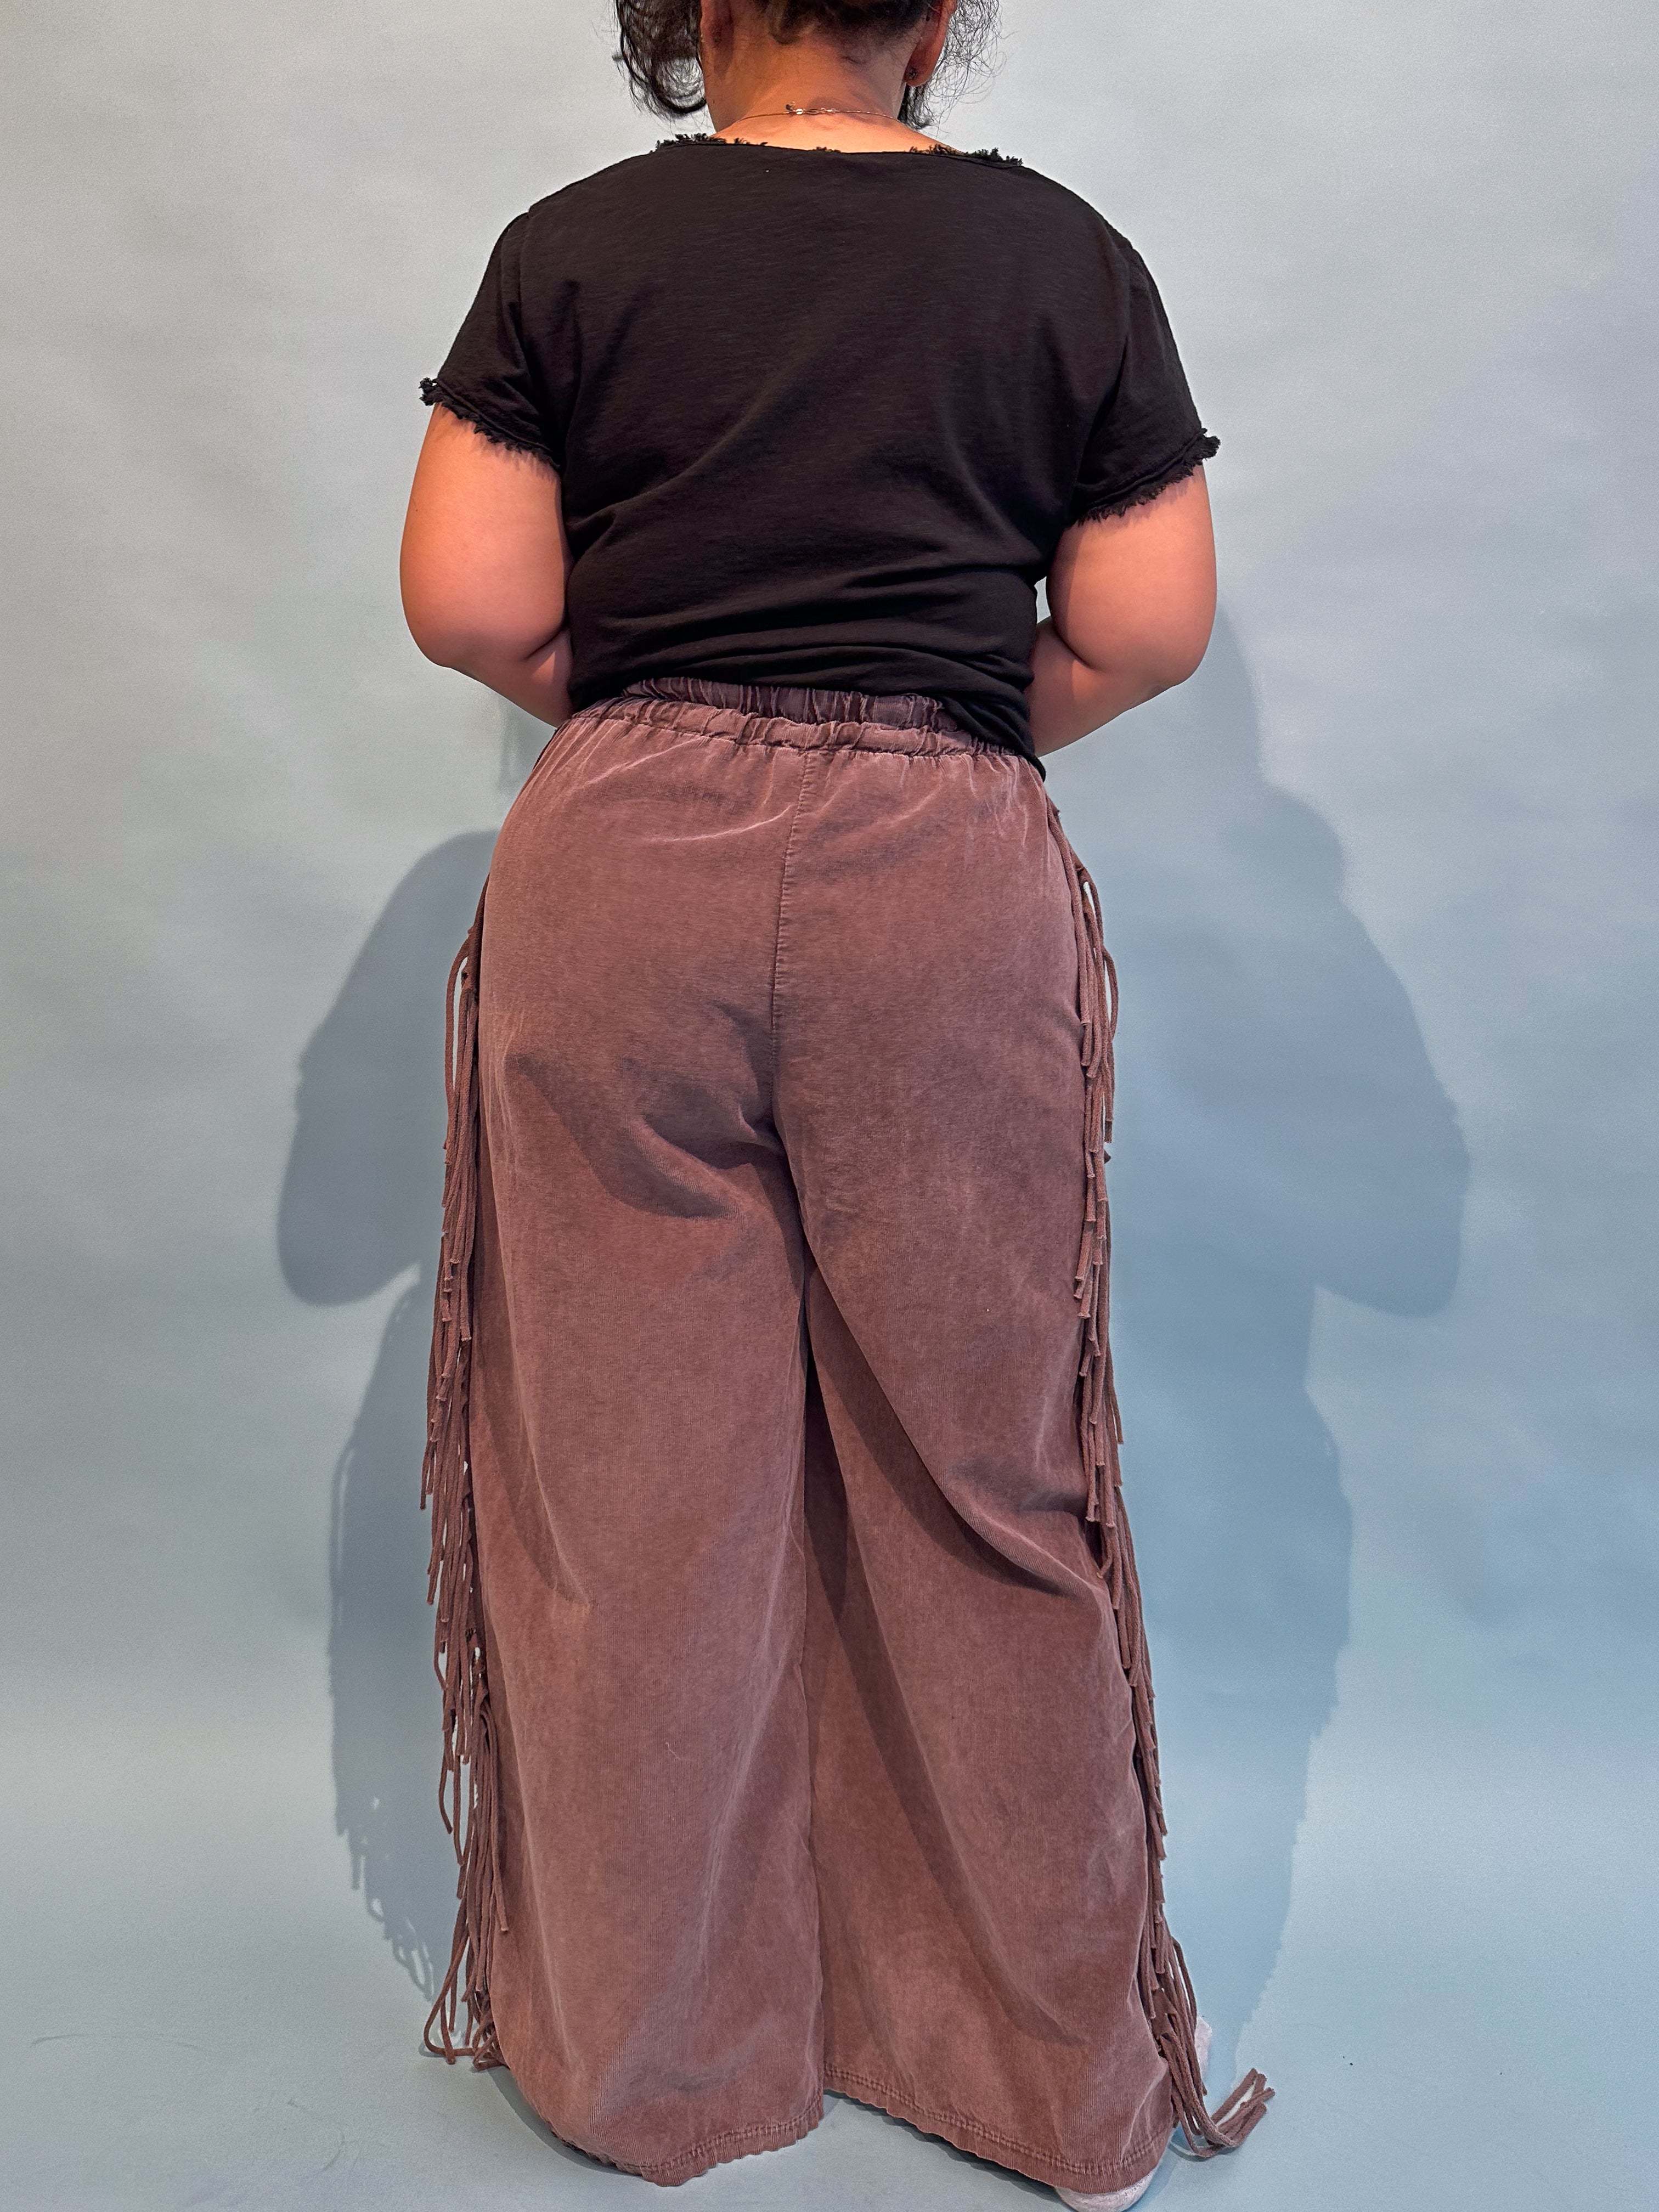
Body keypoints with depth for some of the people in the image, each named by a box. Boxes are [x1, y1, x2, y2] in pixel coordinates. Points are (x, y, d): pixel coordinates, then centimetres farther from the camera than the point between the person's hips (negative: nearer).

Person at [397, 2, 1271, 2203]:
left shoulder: (574, 249, 5)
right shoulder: (1069, 257, 6)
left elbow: (468, 599, -1)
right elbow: (1150, 627, 2)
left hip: (624, 876, 0)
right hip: (950, 896, 1)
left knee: (631, 1479, 10)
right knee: (981, 1477, 11)